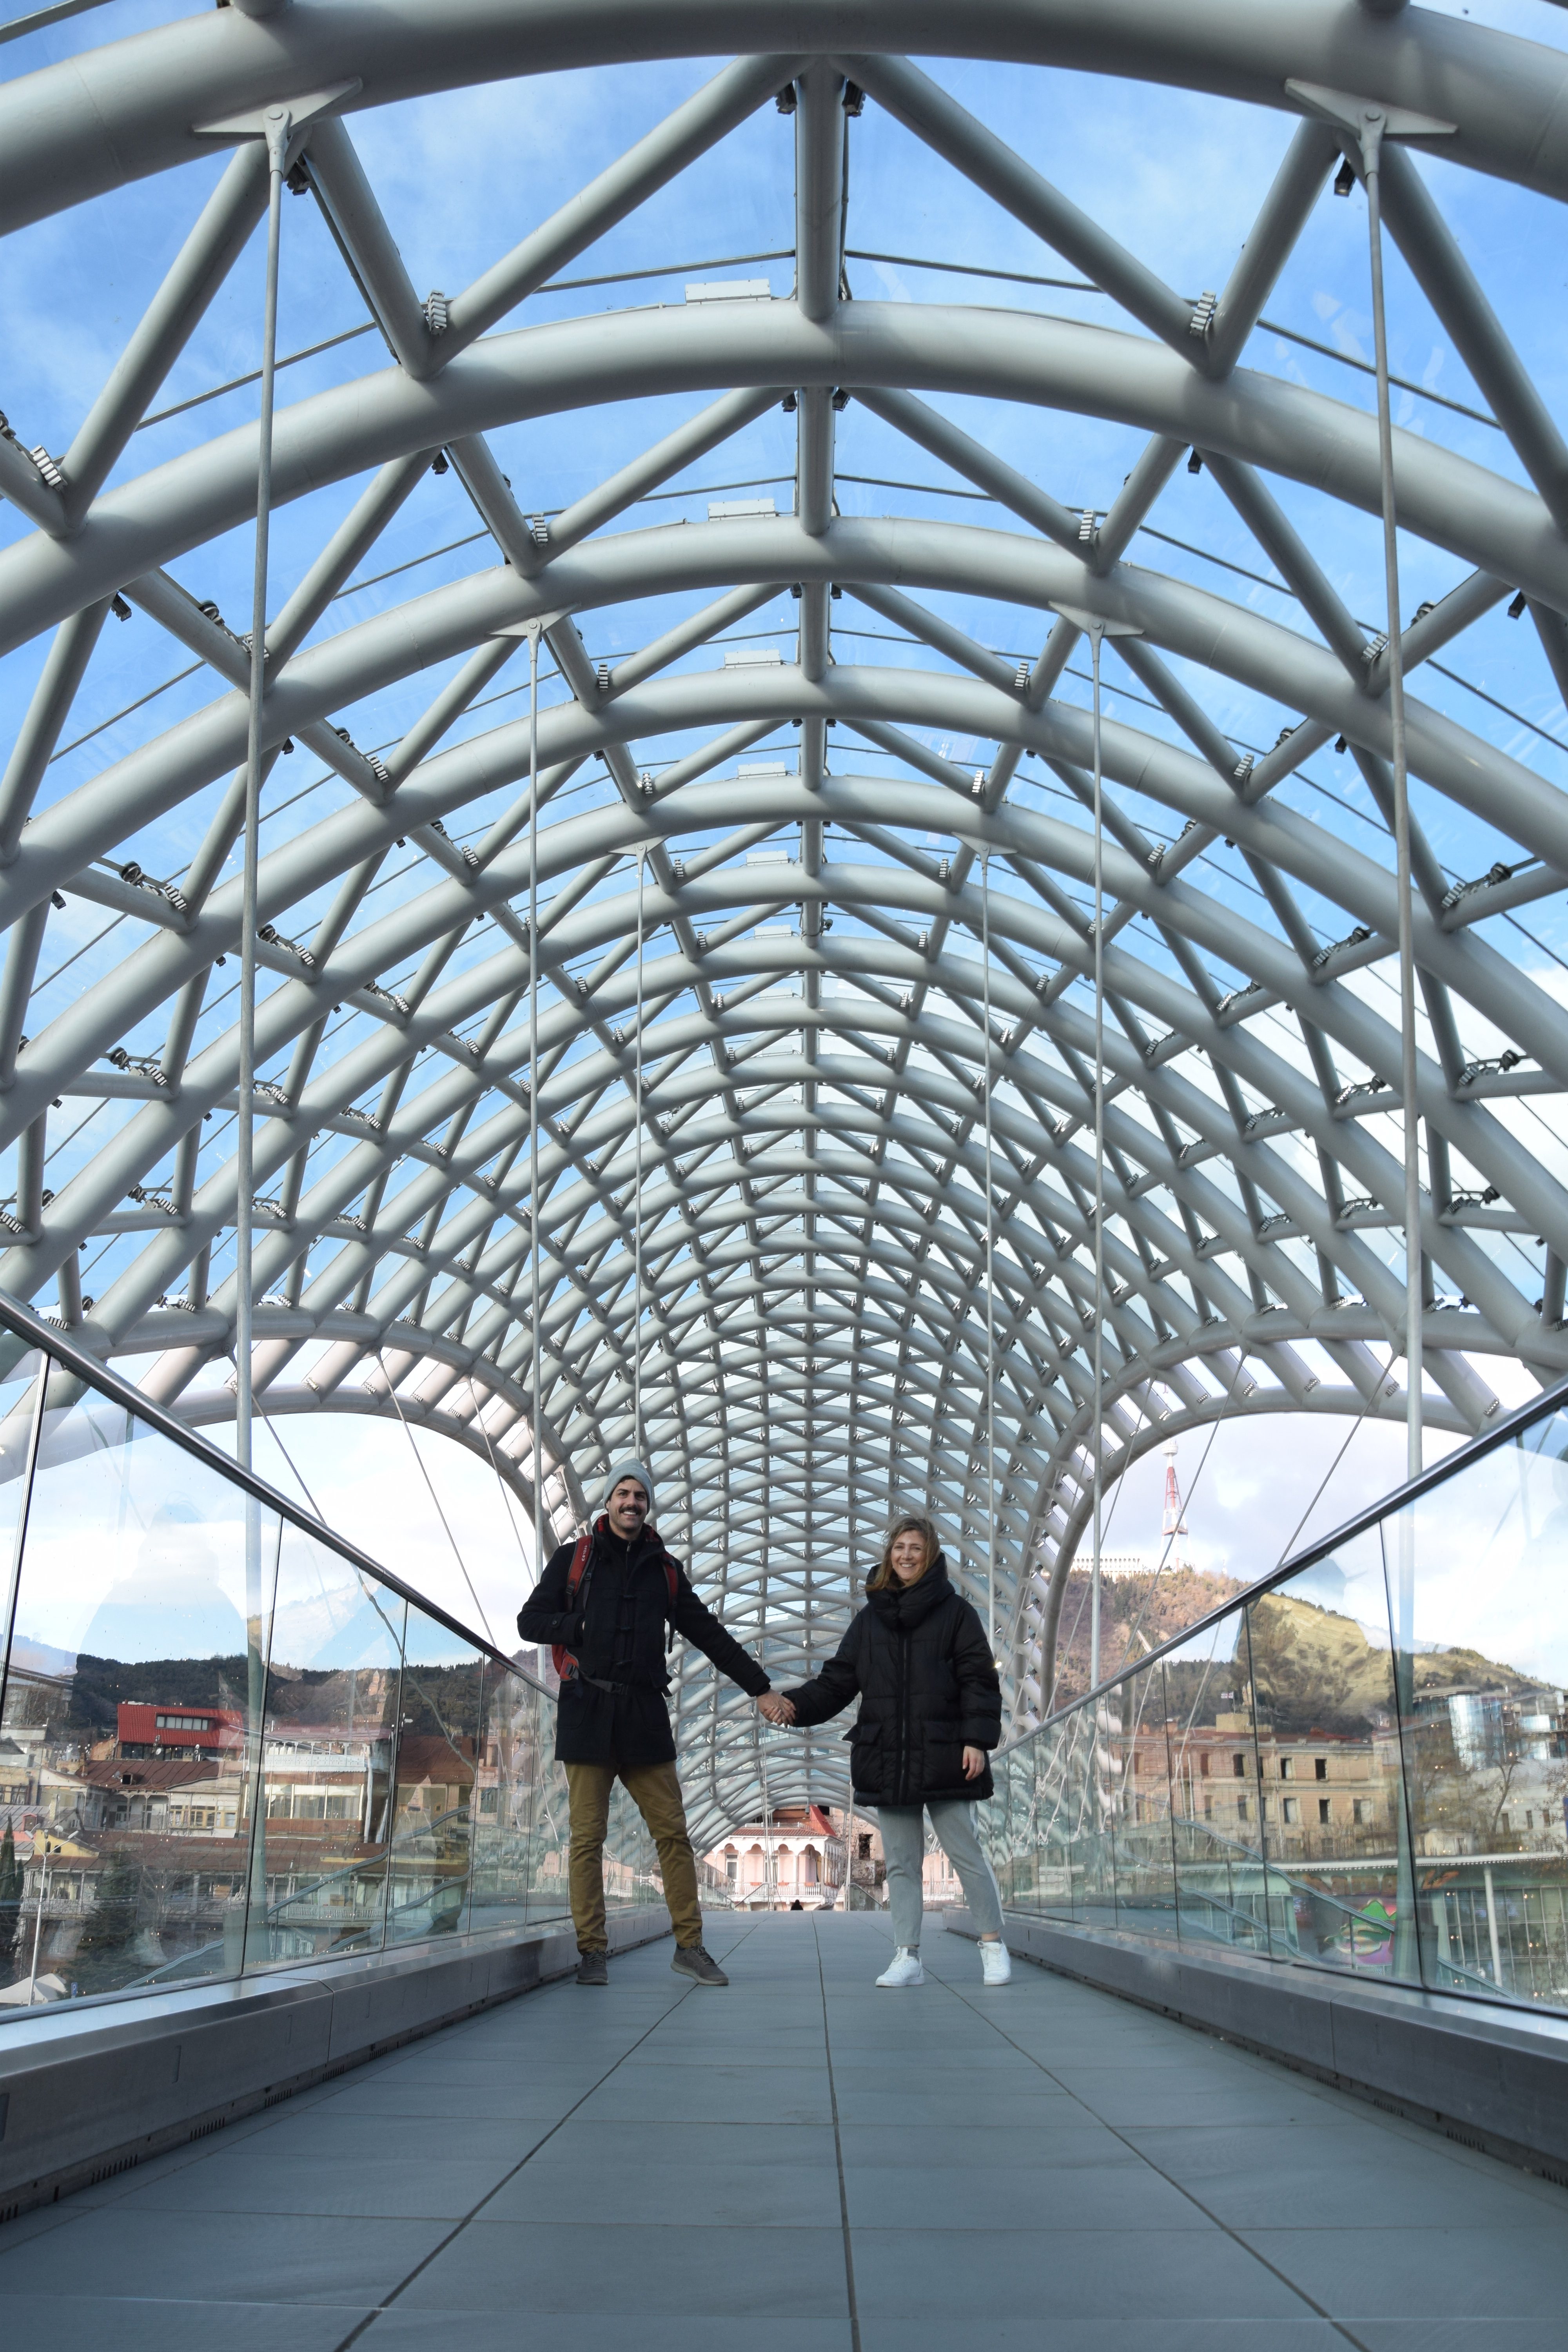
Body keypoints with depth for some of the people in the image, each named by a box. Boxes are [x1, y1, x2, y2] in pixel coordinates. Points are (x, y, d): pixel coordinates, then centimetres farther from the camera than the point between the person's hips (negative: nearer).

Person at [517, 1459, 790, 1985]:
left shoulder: (665, 1570, 14)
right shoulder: (573, 1559, 8)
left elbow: (709, 1634, 16)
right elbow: (530, 1621, 6)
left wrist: (760, 1688, 14)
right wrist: (585, 1629, -9)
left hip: (643, 1714, 2)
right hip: (586, 1712, -2)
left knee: (673, 1832, 0)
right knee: (587, 1837, -2)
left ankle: (690, 1946, 7)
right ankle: (592, 1952, 7)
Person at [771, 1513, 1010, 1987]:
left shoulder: (955, 1612, 1)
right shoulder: (870, 1619, 12)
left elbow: (979, 1680, -4)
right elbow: (838, 1681, 9)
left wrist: (977, 1739, -14)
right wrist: (798, 1705, -7)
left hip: (942, 1757, -4)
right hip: (888, 1761, 4)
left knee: (964, 1852, 2)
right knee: (901, 1862, 8)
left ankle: (993, 1945, 16)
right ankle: (907, 1957, 13)